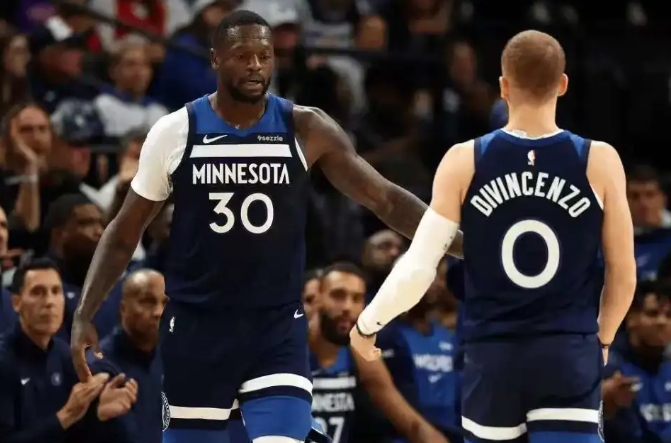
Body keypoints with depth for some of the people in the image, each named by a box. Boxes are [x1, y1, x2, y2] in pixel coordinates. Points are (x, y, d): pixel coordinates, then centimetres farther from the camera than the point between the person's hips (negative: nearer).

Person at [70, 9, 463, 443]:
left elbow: (383, 197, -2)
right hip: (197, 324, 0)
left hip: (278, 327, 0)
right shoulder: (175, 132, -3)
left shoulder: (305, 128, -3)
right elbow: (124, 233, 5)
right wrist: (84, 315, -3)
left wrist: (459, 244, -14)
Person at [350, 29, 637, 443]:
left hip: (492, 357, 1)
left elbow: (418, 269, -4)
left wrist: (368, 323, 14)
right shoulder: (600, 162, -3)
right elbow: (623, 275, 4)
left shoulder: (464, 162, -3)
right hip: (569, 358, -1)